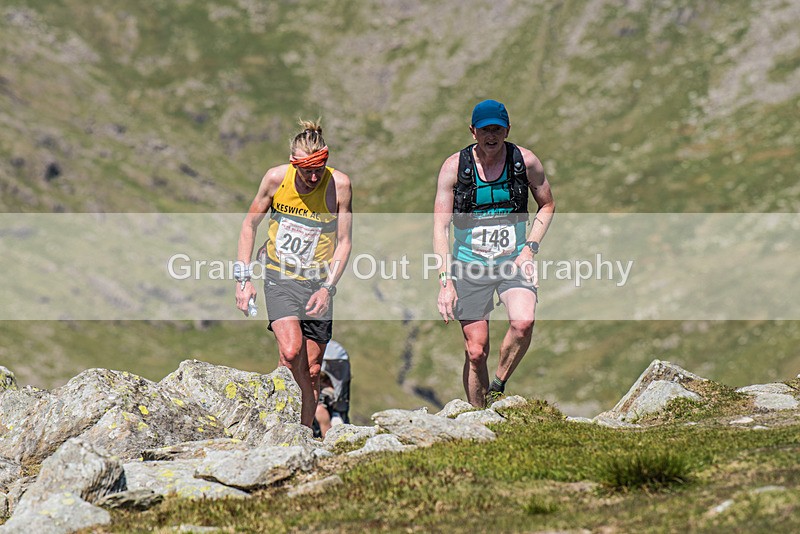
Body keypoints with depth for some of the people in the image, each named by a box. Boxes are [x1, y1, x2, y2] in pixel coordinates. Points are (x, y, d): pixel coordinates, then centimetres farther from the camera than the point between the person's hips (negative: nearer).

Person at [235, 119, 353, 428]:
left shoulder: (339, 185, -11)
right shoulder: (276, 178, -9)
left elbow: (344, 242, -3)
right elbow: (250, 224, 5)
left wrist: (328, 288, -14)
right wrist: (243, 278, 0)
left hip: (317, 283, 1)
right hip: (278, 276, -1)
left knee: (311, 370, 3)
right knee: (291, 351, -24)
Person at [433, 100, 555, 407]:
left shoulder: (526, 161, -4)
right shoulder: (454, 166, -7)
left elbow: (547, 206, 12)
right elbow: (440, 226, -7)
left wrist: (530, 248, -2)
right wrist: (445, 281, -15)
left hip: (514, 259, 1)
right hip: (470, 265, 0)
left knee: (523, 322, -27)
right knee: (476, 350, -3)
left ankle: (498, 388, -3)